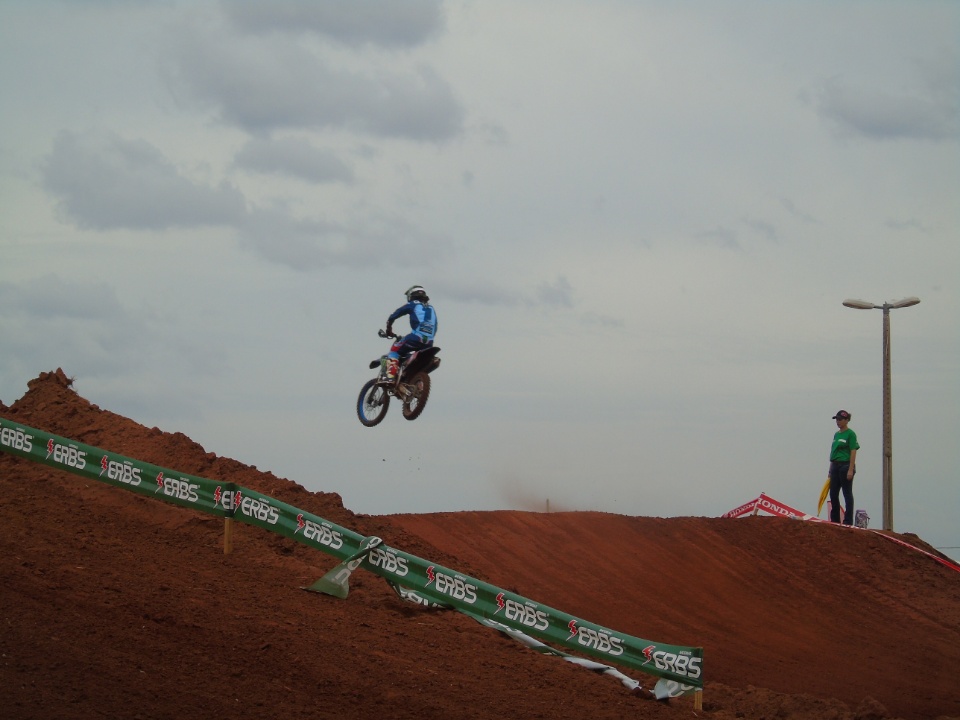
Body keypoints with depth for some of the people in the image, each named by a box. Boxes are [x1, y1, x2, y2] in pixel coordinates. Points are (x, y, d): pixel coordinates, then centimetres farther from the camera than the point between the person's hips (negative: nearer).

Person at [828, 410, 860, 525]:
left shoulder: (850, 434, -8)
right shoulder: (836, 434, 15)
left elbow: (853, 452, -13)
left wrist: (851, 470, -19)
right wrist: (831, 470, 16)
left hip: (846, 465, -8)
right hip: (835, 466, 8)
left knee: (847, 494, -3)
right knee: (833, 494, 9)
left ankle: (848, 521, -1)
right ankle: (835, 520, 17)